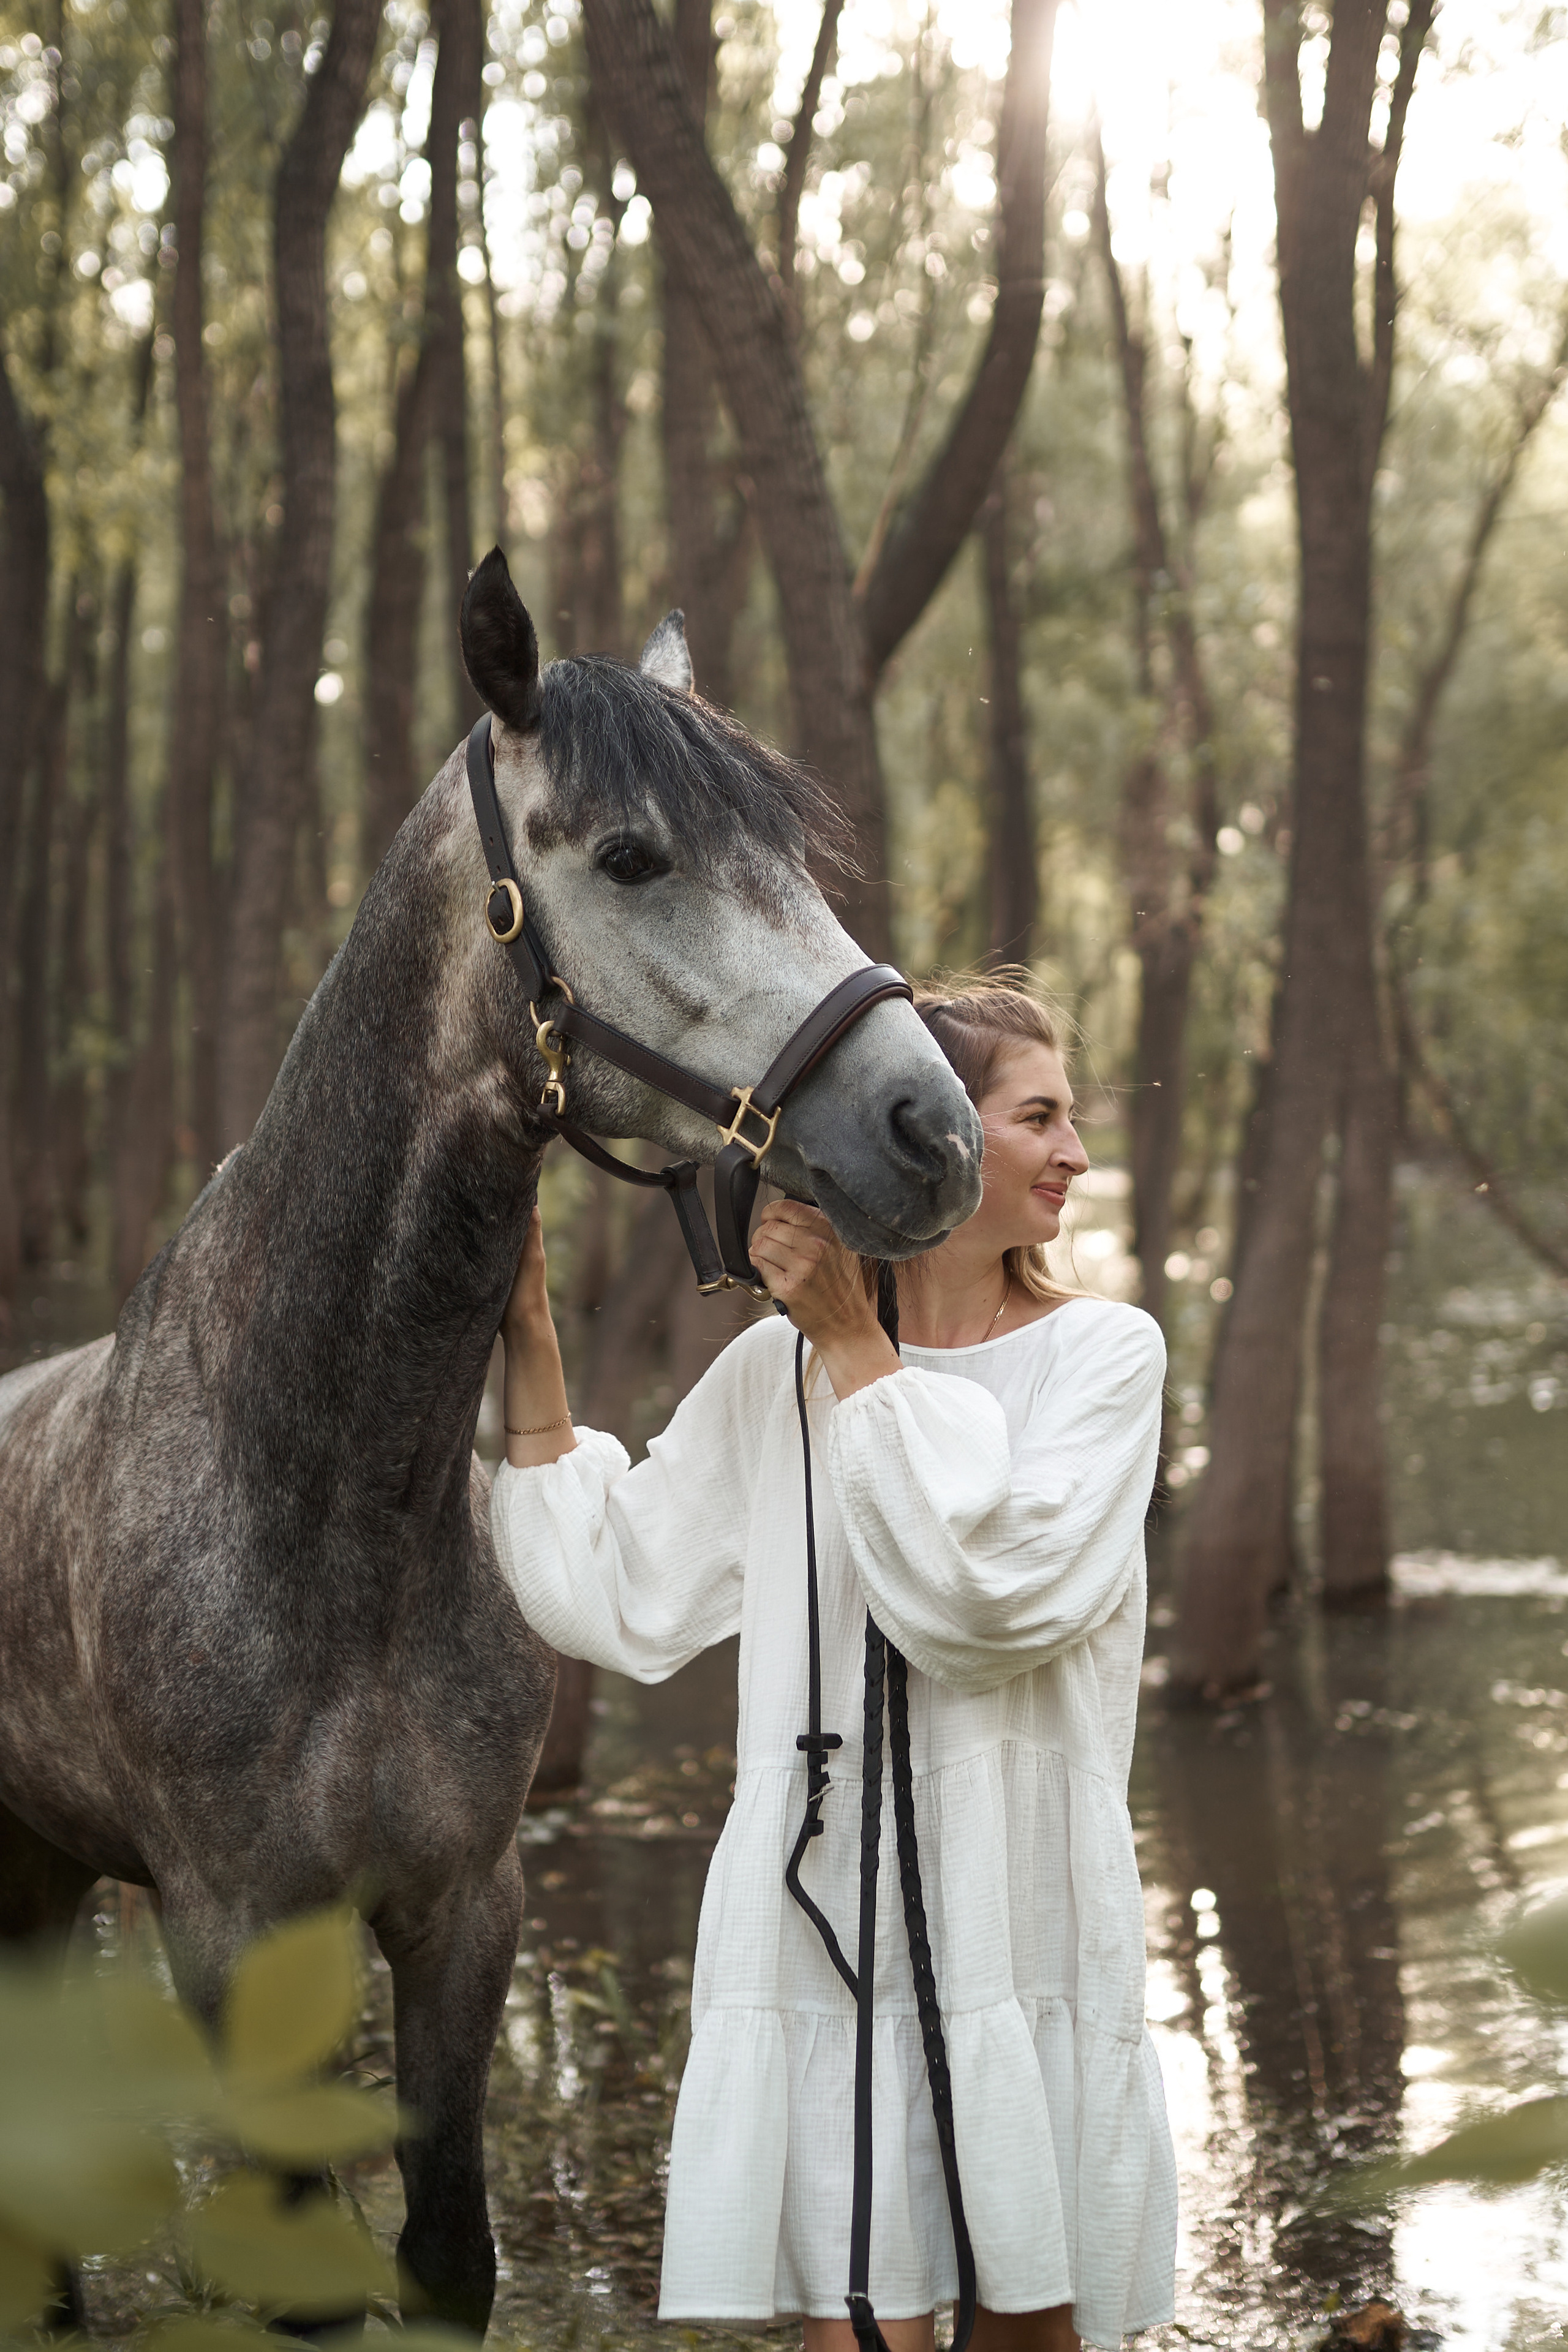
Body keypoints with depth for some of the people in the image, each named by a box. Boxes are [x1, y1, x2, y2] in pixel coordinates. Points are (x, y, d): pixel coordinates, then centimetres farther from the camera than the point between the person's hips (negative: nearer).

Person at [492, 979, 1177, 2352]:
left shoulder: (1105, 1353, 0)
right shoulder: (772, 1374, 5)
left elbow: (994, 1595, -15)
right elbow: (620, 1604, 4)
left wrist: (857, 1349, -12)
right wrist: (532, 1348, 2)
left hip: (1032, 1917, 0)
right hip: (830, 1917, 0)